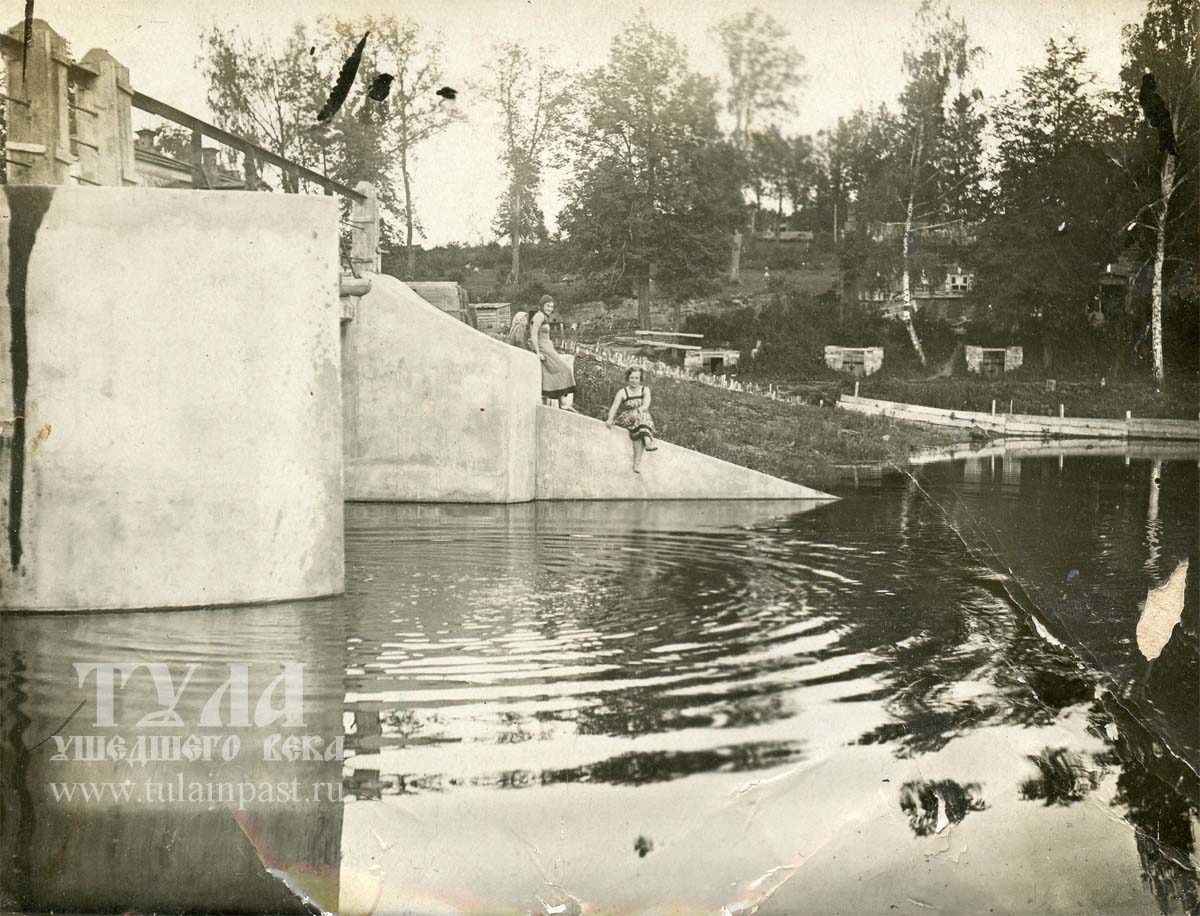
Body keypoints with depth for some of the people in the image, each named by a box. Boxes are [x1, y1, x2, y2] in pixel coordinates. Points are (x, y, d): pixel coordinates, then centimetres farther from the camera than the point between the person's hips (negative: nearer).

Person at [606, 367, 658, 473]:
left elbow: (646, 406, -8)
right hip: (624, 419, -1)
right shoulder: (622, 392, 5)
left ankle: (637, 462, -41)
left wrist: (637, 411, -29)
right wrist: (610, 419, -27)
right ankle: (648, 441, -53)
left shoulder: (645, 390, 8)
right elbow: (614, 407, -8)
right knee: (641, 417, -33)